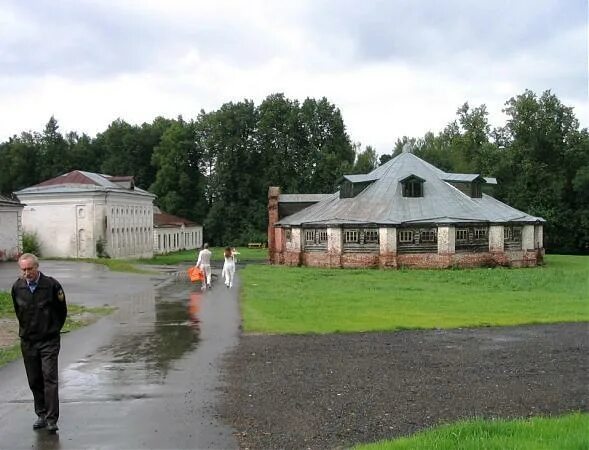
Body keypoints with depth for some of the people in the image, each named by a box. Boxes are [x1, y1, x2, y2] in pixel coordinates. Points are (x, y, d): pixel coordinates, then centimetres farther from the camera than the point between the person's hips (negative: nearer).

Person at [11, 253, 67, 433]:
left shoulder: (52, 285, -12)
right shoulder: (17, 287, 0)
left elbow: (62, 310, 1)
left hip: (49, 341, -4)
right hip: (27, 341, 4)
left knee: (50, 378, -10)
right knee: (34, 381, 10)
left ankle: (52, 420, -8)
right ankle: (41, 415, 22)